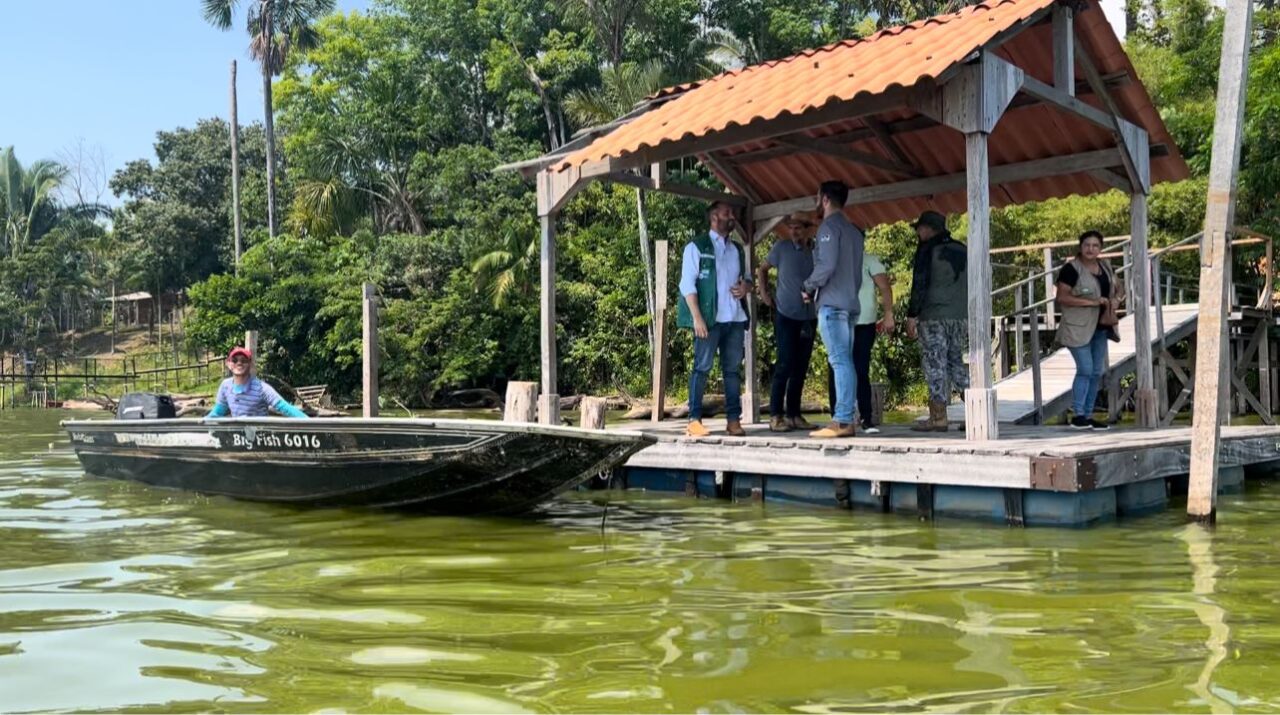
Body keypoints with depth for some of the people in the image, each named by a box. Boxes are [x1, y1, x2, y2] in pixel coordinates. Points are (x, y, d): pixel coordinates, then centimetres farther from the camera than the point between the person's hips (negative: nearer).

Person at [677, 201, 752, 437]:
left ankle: (734, 419, 8)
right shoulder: (697, 247, 1)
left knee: (733, 369, 5)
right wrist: (697, 317, -15)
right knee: (702, 367, -7)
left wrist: (746, 287, 1)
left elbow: (747, 279, 27)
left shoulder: (738, 250, 20)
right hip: (709, 319, -6)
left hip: (735, 319, 6)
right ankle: (694, 420, -5)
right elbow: (687, 284, -5)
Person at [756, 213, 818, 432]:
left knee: (801, 367, 7)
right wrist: (764, 293, 0)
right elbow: (762, 269, 8)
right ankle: (775, 416, -2)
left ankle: (793, 414, 16)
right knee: (785, 364, -7)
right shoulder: (782, 247, -5)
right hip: (786, 315, -3)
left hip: (809, 317, 3)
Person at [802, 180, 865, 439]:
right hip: (850, 304, 9)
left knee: (839, 361, -12)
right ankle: (846, 420, 6)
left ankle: (842, 421, -14)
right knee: (845, 362, 7)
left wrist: (809, 287, -3)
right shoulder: (854, 231, 21)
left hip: (832, 304, -9)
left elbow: (826, 265, -16)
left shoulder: (829, 227, -6)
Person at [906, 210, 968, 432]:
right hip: (962, 316, 7)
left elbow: (920, 285, -11)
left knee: (935, 365, -3)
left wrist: (911, 315, -8)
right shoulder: (962, 250, 14)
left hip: (934, 317, -7)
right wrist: (970, 313, 20)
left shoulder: (927, 249, -6)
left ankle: (938, 418, -4)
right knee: (957, 363, 15)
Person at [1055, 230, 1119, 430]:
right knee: (1085, 369, -13)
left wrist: (1115, 299, 2)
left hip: (1100, 326, 8)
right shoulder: (1071, 269, -11)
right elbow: (1062, 297, -17)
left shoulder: (1105, 267, 11)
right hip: (1078, 327, -8)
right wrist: (1091, 302, -21)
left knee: (1097, 372, 9)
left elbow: (1116, 288, 25)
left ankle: (1088, 415, 16)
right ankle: (1077, 415, -6)